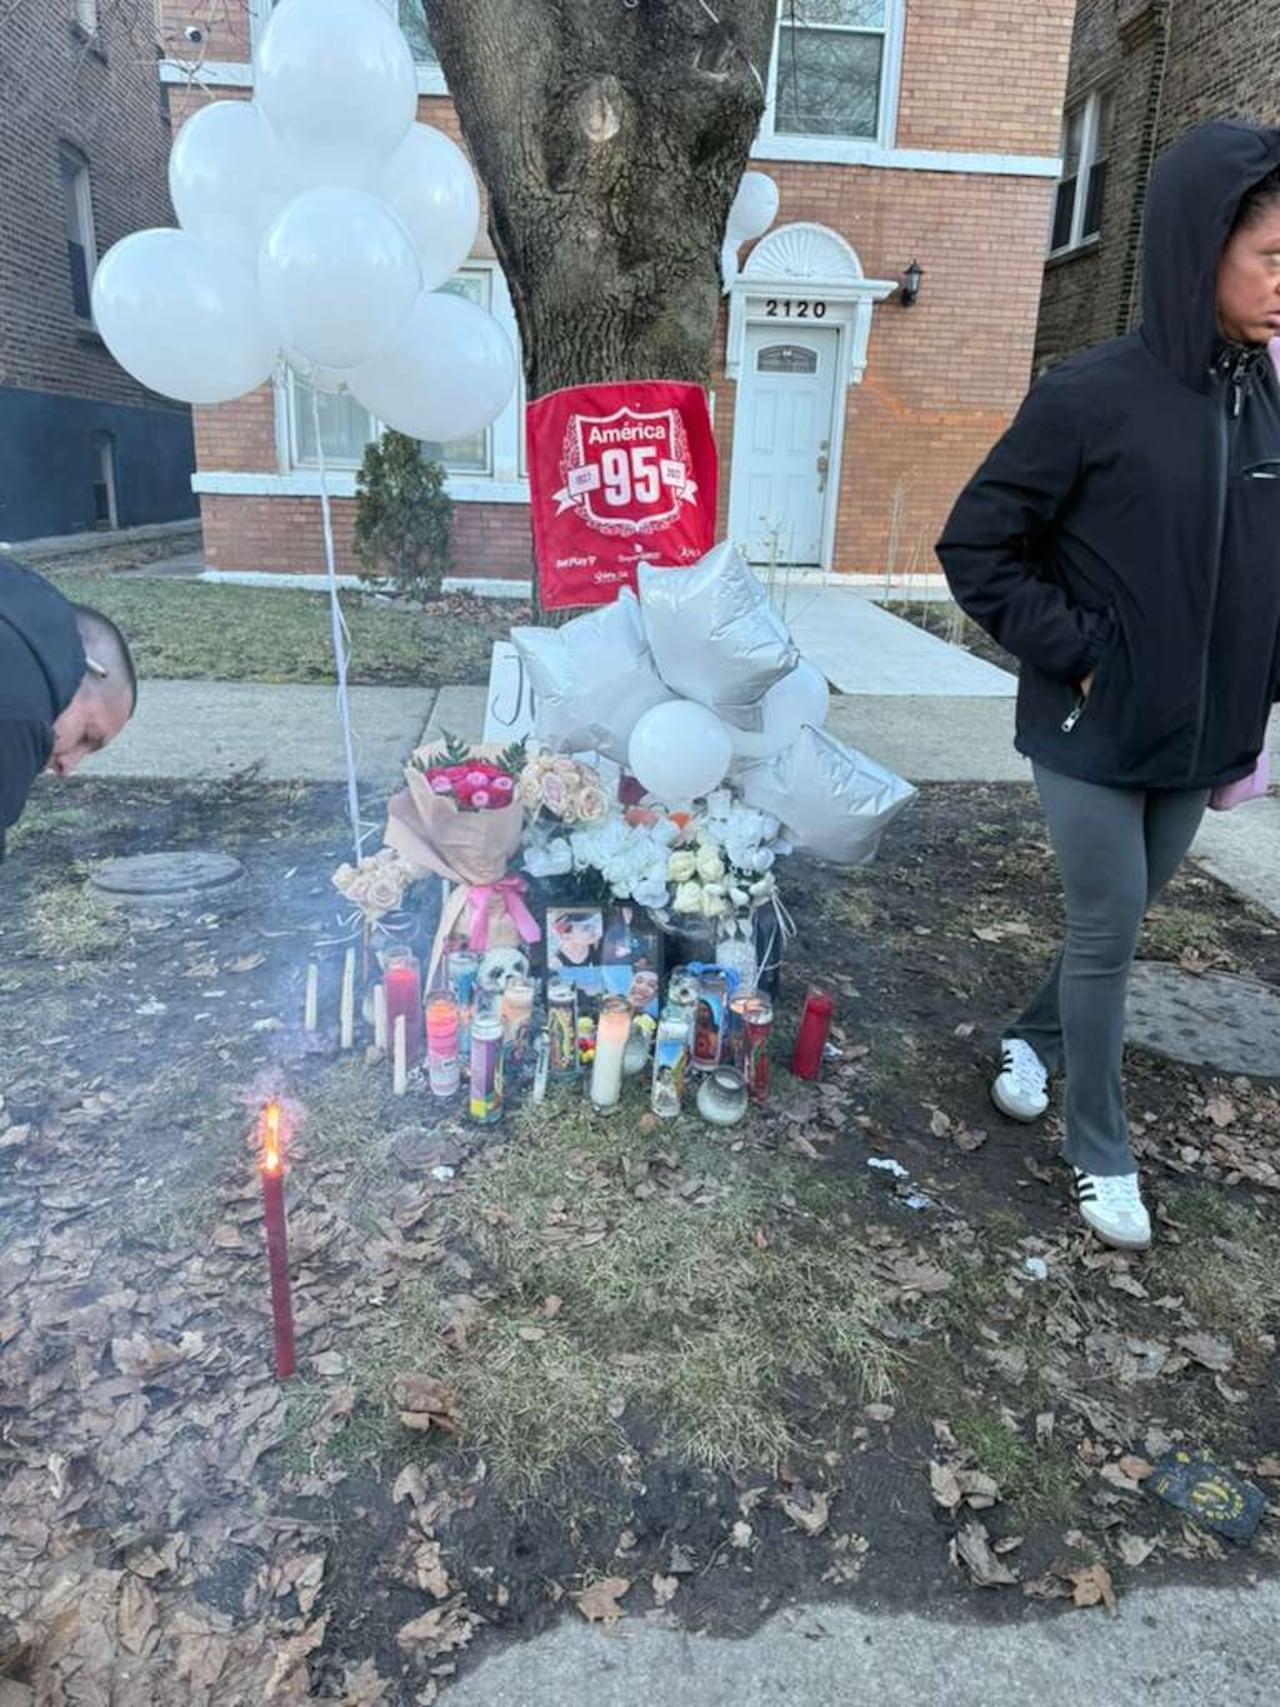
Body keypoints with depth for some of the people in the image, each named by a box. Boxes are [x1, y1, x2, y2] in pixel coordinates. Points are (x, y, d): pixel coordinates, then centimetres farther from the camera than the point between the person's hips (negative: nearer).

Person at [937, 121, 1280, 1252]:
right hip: (1093, 734, -5)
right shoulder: (1095, 396, -12)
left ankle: (1034, 1040, 44)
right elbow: (975, 547, -10)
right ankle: (1102, 1157, 21)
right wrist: (1075, 650, -14)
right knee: (1108, 933, 3)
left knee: (1121, 921, 18)